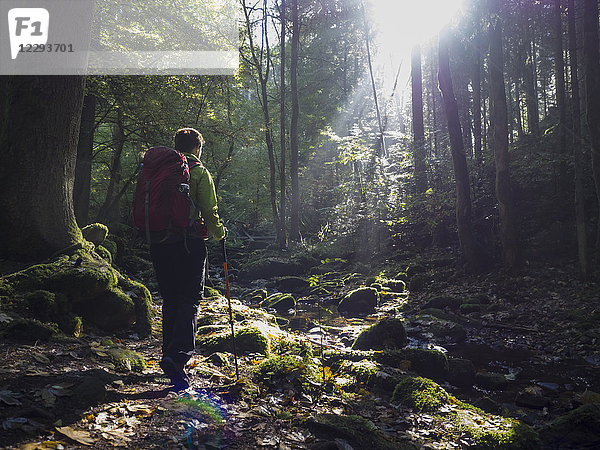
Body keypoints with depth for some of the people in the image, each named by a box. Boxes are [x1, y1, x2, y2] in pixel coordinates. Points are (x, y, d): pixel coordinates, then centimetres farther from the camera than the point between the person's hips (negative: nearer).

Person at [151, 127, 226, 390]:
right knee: (190, 300, -3)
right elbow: (208, 211, -8)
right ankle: (177, 357, -17)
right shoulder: (198, 172, -4)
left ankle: (170, 353, 23)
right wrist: (220, 233, 9)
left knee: (170, 300, 15)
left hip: (159, 244, 5)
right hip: (189, 244, -5)